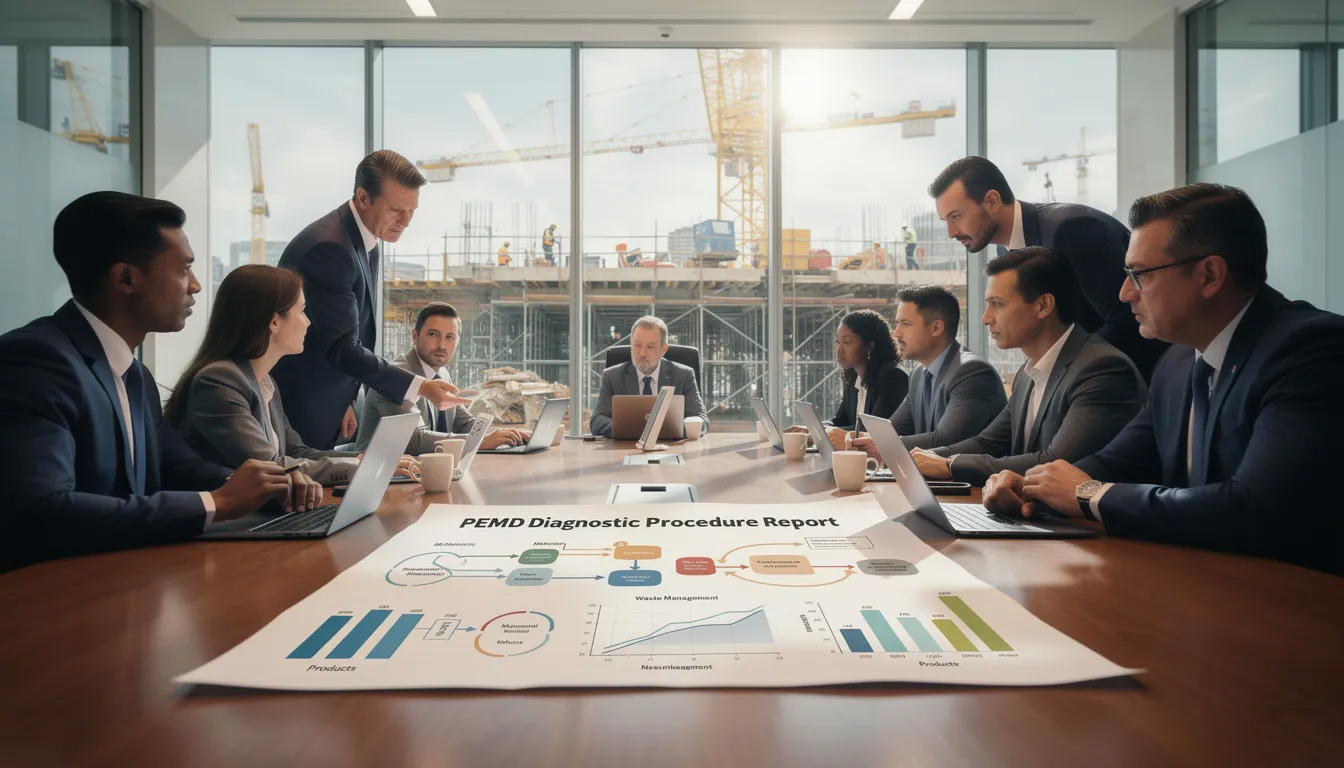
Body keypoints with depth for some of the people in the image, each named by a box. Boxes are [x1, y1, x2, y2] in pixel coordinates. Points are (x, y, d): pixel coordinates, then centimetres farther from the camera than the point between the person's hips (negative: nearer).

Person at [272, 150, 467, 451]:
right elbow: (343, 348, -27)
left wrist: (346, 399, 6)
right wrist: (421, 387, -32)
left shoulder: (366, 244, 5)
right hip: (298, 411, -8)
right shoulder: (328, 247, -24)